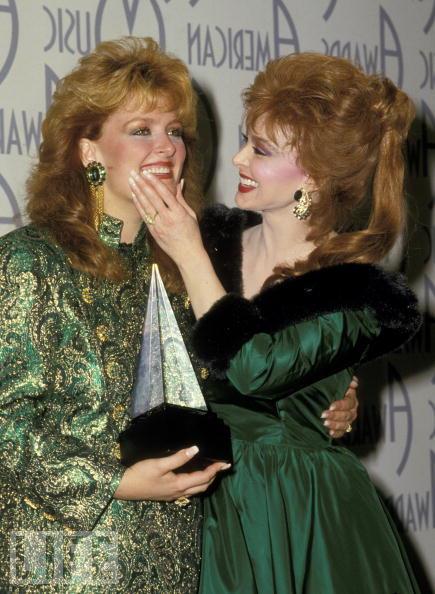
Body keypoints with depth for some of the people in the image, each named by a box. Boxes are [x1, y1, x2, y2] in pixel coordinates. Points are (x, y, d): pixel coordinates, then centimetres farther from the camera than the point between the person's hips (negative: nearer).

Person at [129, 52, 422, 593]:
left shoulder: (355, 293, -12)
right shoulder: (214, 237, 0)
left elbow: (254, 368, -26)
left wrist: (191, 256, -19)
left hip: (300, 513, -3)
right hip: (206, 503, 4)